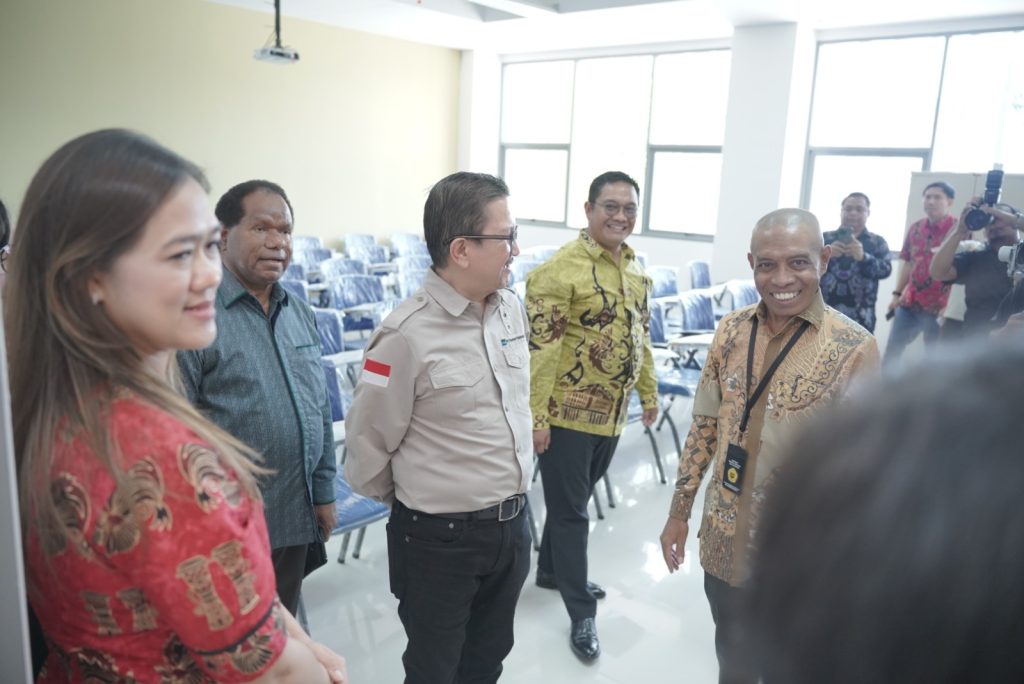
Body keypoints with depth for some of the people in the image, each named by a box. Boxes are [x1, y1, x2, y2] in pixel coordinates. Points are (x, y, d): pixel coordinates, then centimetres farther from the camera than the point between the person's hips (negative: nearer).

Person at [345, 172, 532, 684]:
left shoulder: (512, 308, -2)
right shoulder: (408, 334, -24)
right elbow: (368, 444, -15)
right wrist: (412, 500, 2)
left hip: (512, 524, 6)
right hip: (441, 537, -5)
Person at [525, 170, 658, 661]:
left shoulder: (636, 269, 7)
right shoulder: (560, 269, -18)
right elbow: (540, 347, -20)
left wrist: (648, 392, 17)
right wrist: (536, 417, -21)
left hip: (612, 412, 7)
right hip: (567, 412, -7)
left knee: (574, 501, 22)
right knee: (570, 509, 6)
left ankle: (551, 569, 43)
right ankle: (581, 612, 19)